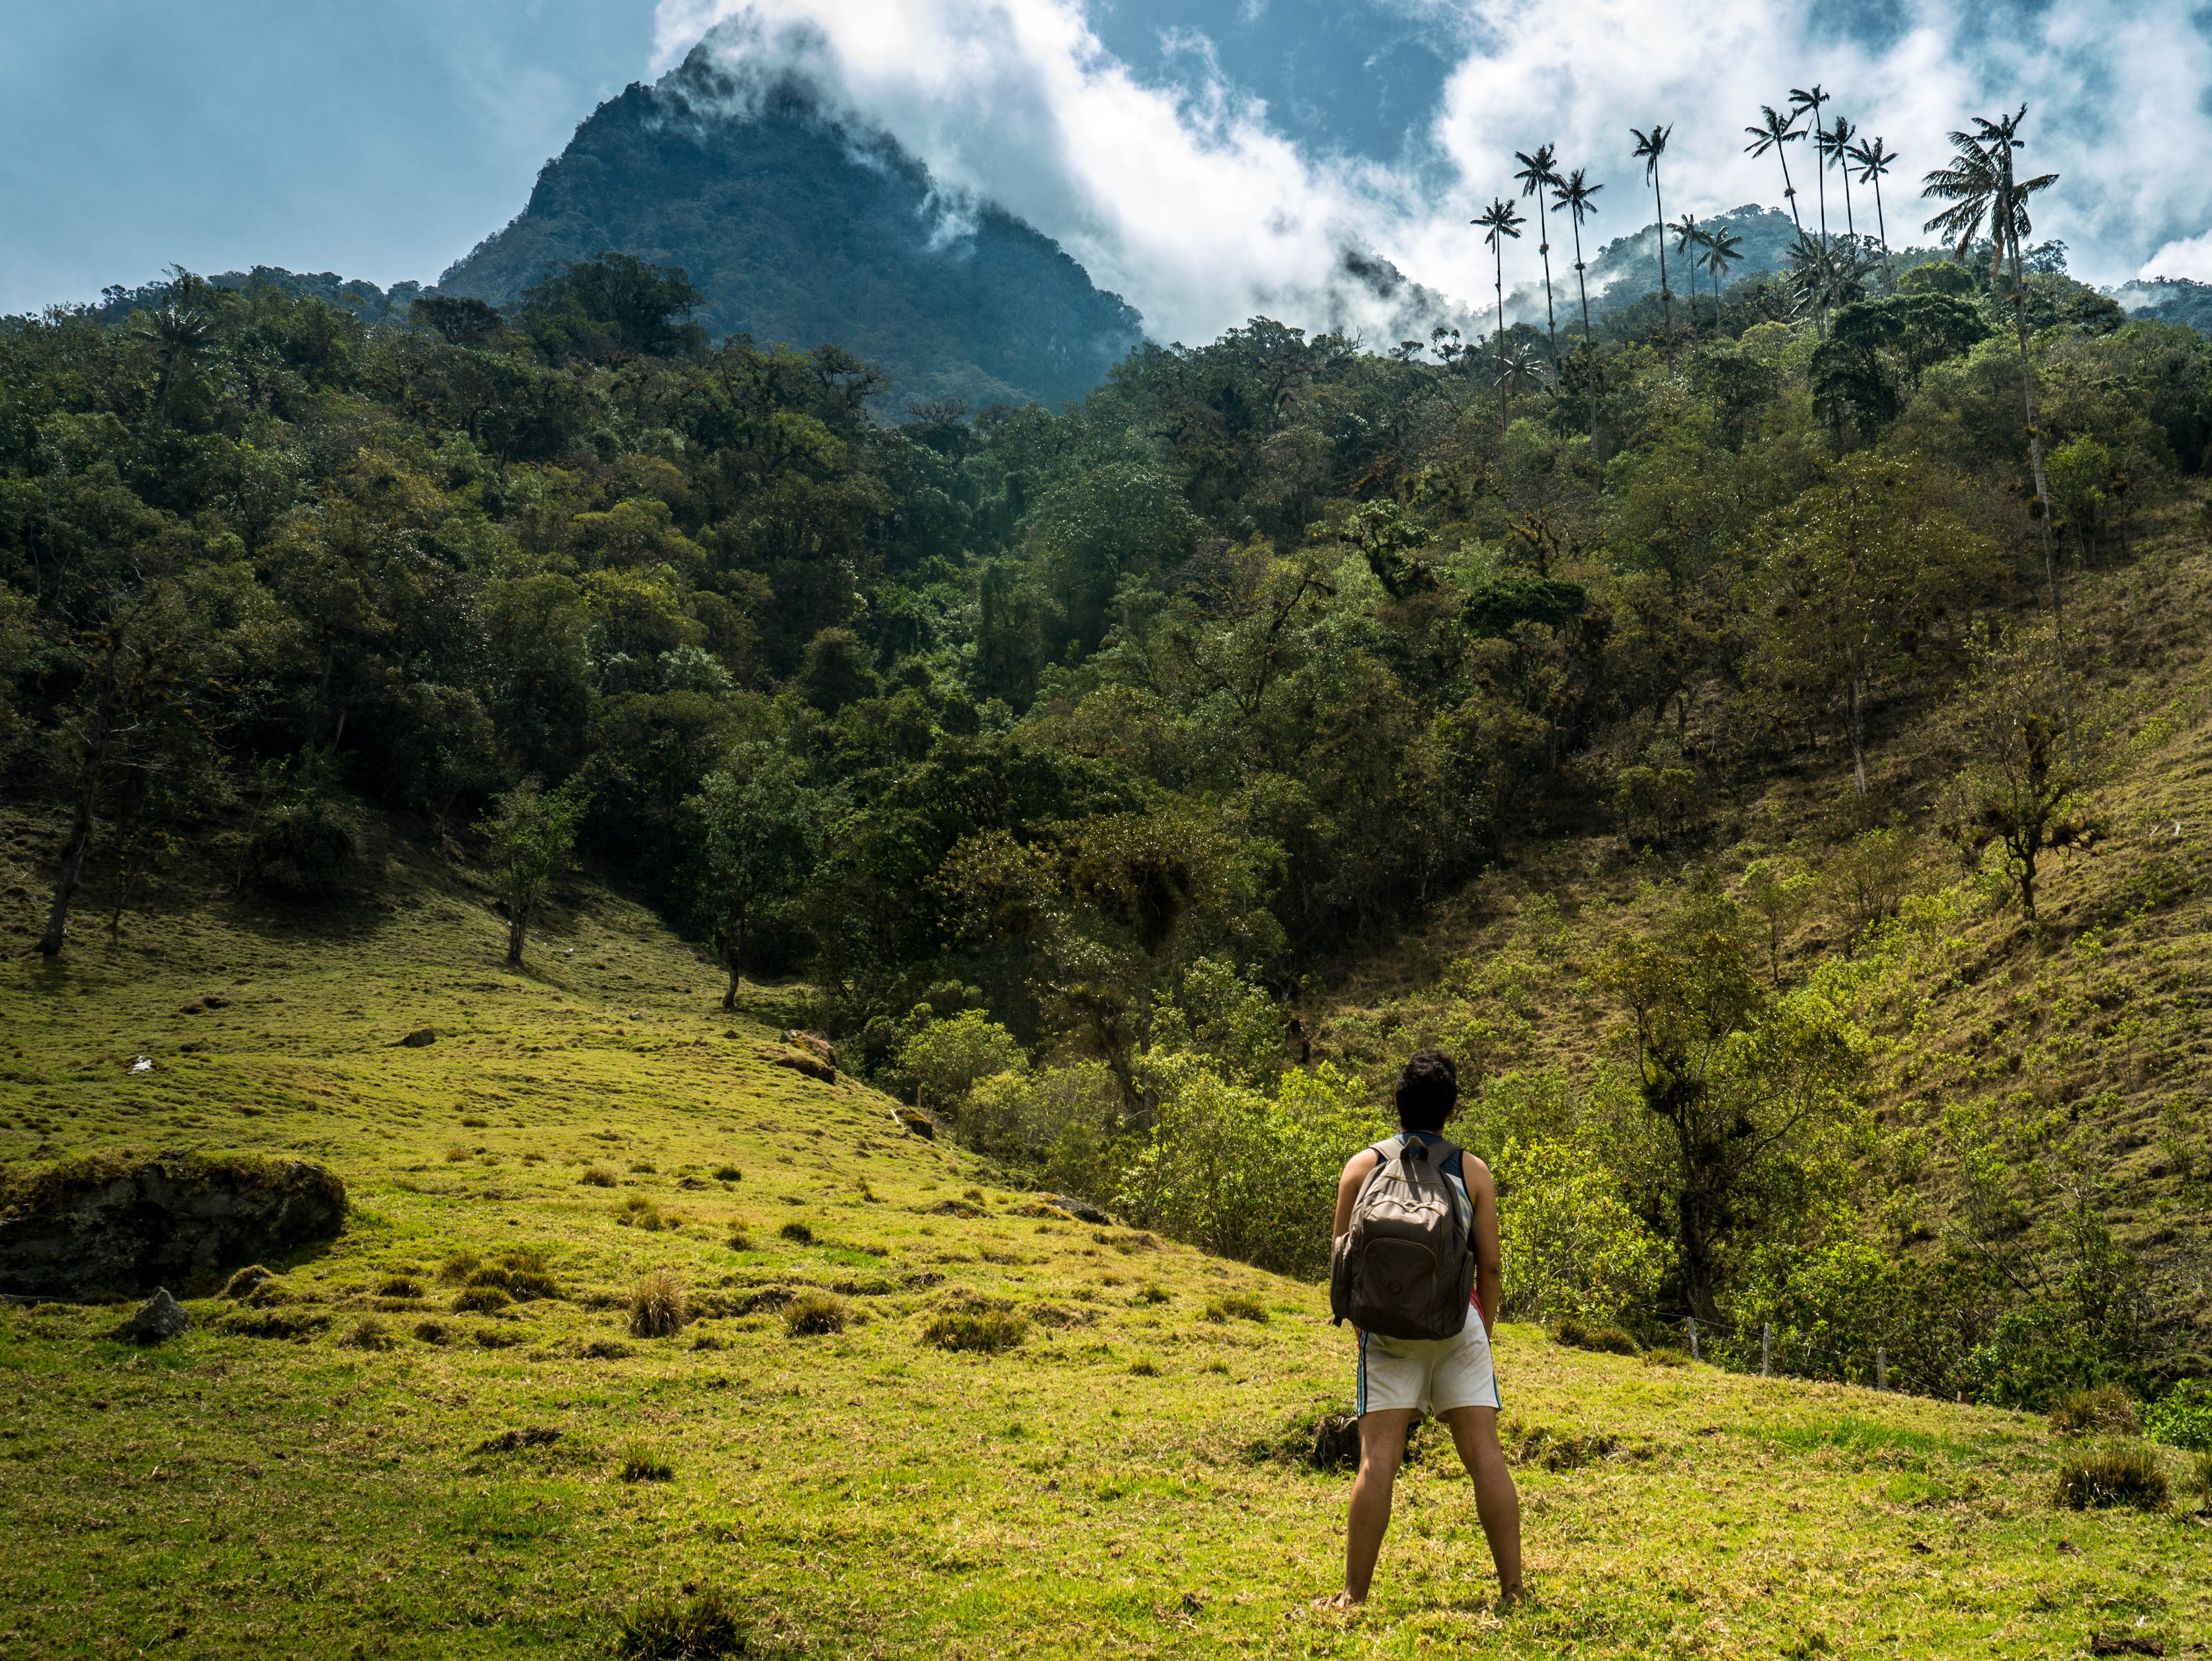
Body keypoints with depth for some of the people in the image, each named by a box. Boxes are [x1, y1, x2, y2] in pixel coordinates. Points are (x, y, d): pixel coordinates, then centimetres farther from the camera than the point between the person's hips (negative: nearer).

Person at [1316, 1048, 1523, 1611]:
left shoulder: (1363, 1165, 6)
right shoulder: (1473, 1171, 7)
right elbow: (1489, 1265, 6)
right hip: (1458, 1322, 1)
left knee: (1378, 1460, -2)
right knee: (1485, 1455, 3)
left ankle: (1354, 1595, -1)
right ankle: (1512, 1588, 5)